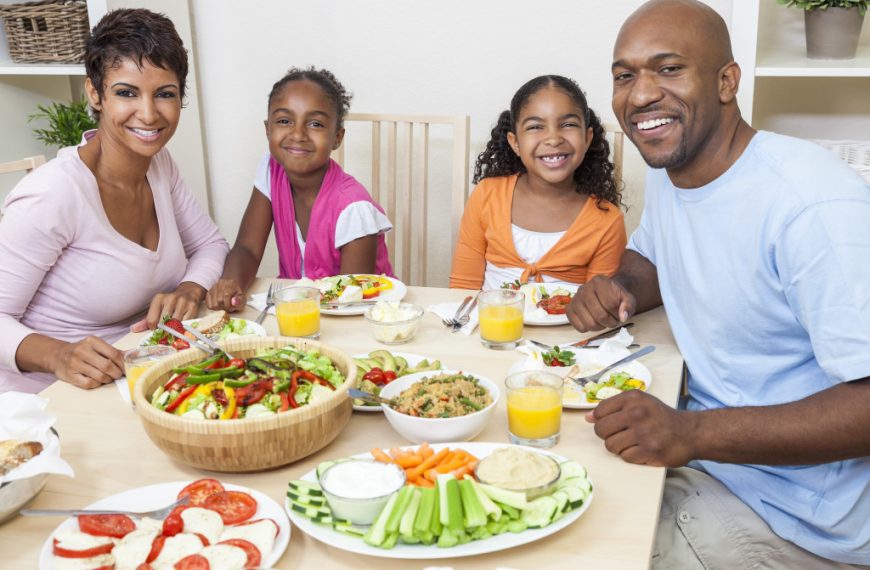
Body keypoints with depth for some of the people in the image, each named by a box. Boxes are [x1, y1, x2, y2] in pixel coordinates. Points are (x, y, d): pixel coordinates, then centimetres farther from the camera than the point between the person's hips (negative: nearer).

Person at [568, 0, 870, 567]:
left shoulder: (813, 203, -26)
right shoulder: (669, 171, 2)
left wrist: (692, 434, -34)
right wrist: (618, 290, -2)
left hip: (796, 520, -7)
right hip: (696, 446, 8)